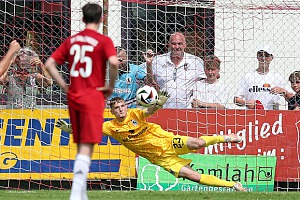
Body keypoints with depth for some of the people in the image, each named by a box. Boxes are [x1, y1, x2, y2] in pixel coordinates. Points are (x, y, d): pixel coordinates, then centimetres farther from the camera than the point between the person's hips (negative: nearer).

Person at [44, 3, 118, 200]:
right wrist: (111, 86, -9)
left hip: (73, 97, 6)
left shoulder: (71, 40, 11)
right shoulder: (103, 41, -5)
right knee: (87, 147, -7)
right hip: (93, 97, -5)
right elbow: (114, 62, -23)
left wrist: (64, 86, 10)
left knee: (80, 146, 15)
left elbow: (49, 64, 7)